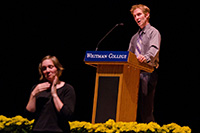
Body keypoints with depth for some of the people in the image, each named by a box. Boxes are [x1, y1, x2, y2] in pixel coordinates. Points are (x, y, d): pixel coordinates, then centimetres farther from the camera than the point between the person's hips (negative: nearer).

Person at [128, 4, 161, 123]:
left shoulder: (153, 32, 1)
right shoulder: (135, 37, 25)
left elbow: (154, 48, -18)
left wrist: (145, 57, -39)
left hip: (148, 73, -7)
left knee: (146, 106, -14)